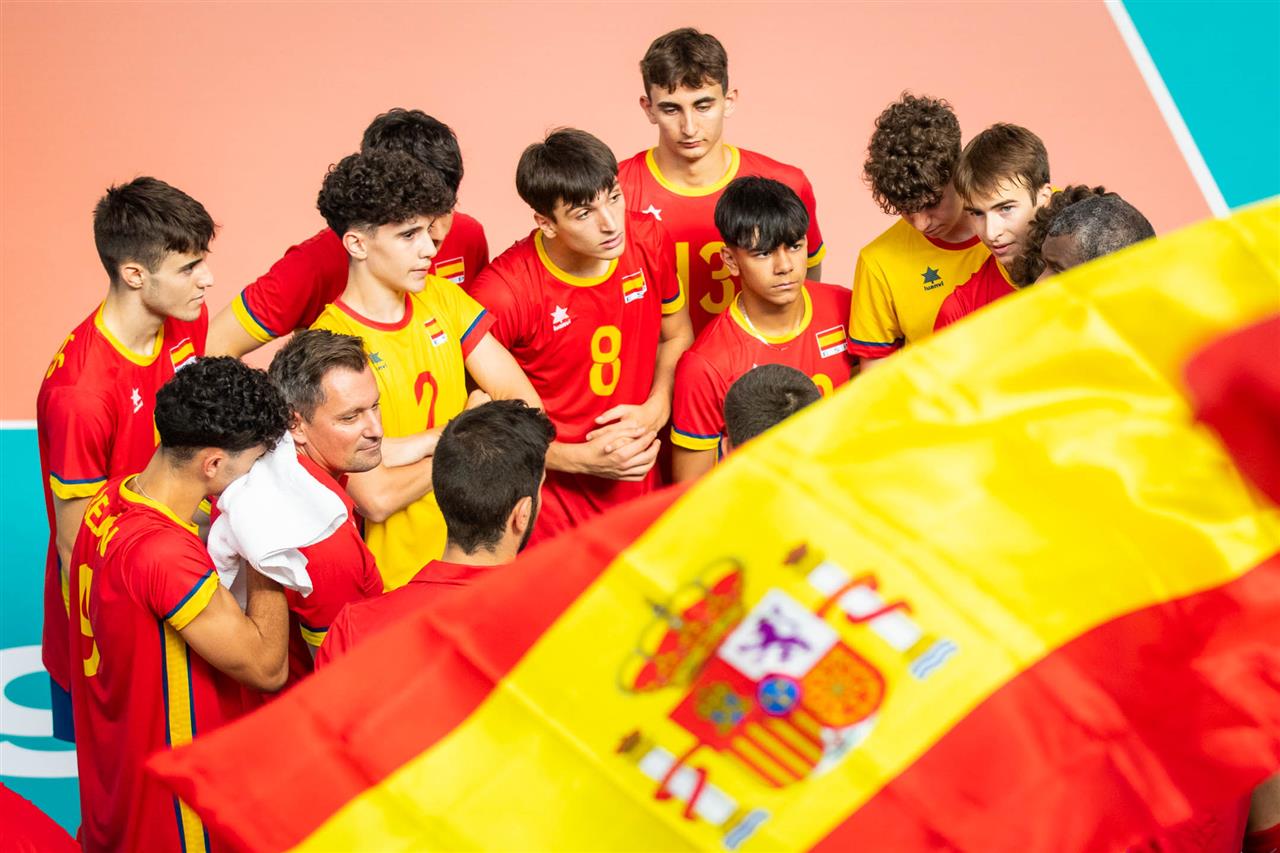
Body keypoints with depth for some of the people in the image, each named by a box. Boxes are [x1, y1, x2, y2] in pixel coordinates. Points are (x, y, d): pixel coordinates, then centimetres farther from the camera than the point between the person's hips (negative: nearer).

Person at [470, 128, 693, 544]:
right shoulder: (502, 293, -21)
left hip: (639, 485, 5)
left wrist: (654, 411, -8)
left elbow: (676, 337, 10)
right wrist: (581, 460, -17)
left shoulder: (648, 240, -7)